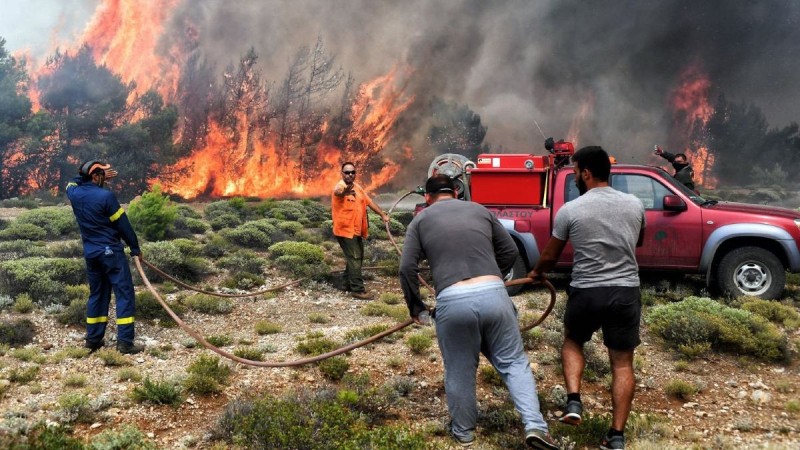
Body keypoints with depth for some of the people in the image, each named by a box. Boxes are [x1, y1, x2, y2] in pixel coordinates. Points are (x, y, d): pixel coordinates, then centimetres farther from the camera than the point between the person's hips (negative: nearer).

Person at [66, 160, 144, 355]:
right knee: (125, 293, -4)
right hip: (111, 251, -7)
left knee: (97, 294, 17)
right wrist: (135, 248, 0)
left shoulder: (74, 193, 2)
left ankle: (93, 339, 20)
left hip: (90, 253, 7)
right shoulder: (106, 195, -16)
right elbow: (123, 224, -10)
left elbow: (73, 182, 30)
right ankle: (125, 341, -9)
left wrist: (102, 178, 24)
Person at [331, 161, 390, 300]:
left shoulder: (357, 187, 9)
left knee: (357, 257, 17)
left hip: (356, 230, 9)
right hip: (345, 230, -9)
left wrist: (383, 214, 9)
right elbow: (338, 191, -42)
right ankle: (358, 290, -10)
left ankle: (349, 284, 30)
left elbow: (369, 202, 15)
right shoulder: (340, 186, -17)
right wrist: (344, 192, -66)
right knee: (354, 259, -12)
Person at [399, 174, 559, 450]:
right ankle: (535, 426, 3)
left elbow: (407, 268, 5)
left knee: (459, 371, 15)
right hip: (493, 294, 2)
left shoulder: (421, 220, 14)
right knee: (513, 361, 14)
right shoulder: (480, 210, 20)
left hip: (452, 301, -1)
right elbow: (510, 251, 21)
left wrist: (415, 305, 17)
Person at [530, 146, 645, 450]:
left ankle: (574, 402, 9)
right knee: (622, 363, 10)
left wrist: (537, 273, 25)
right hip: (626, 292, 2)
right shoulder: (635, 205, 4)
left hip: (586, 293, -2)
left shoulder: (570, 210, -6)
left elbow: (550, 257, 5)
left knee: (572, 342, 25)